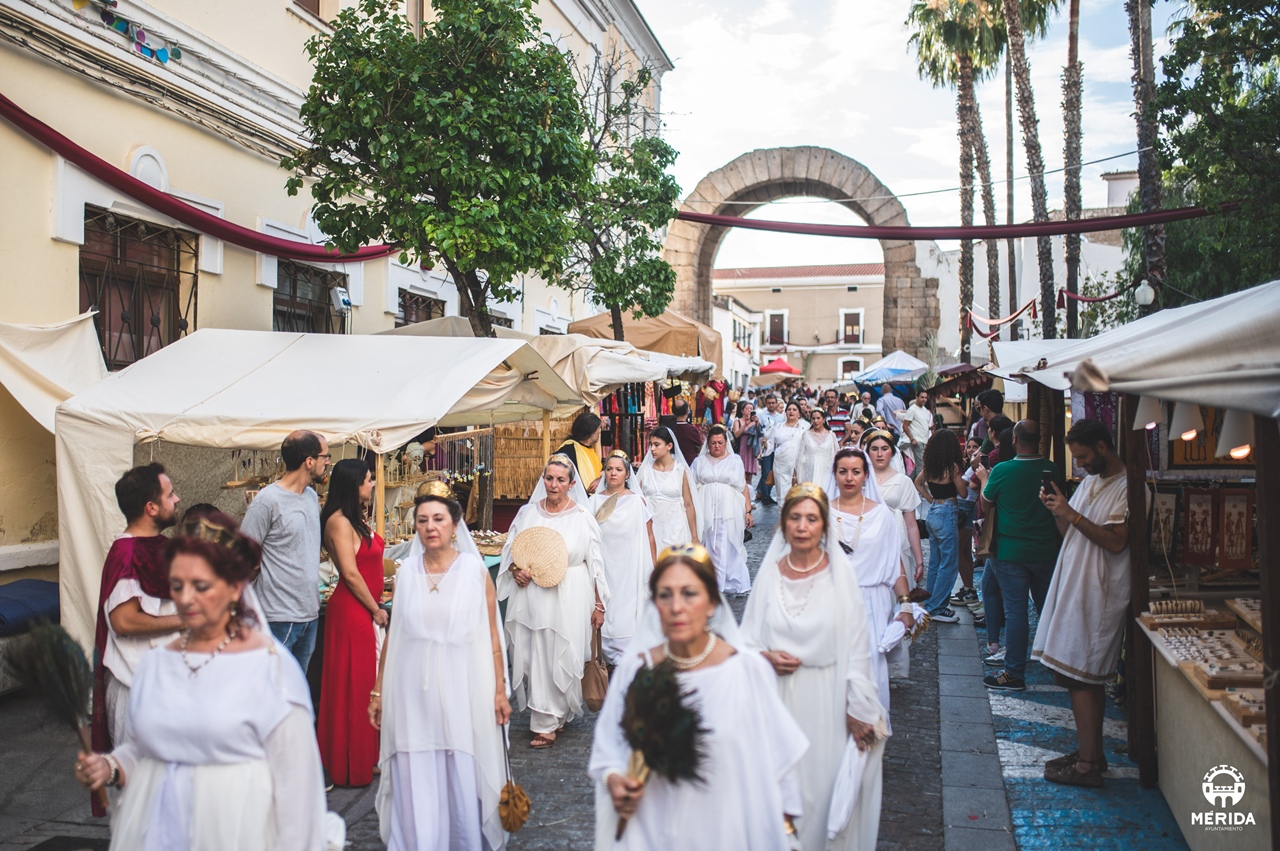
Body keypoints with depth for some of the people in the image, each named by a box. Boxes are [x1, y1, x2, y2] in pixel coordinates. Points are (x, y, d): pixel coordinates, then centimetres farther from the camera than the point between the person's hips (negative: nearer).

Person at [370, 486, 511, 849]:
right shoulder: (406, 573, 5)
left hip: (462, 689, -2)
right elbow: (393, 636, 9)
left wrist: (500, 690, -4)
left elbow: (492, 637, -1)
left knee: (463, 775, 6)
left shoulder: (475, 570, -2)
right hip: (413, 692, 2)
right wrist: (378, 692, 9)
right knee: (415, 781, 6)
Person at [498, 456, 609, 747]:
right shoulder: (527, 513, 7)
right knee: (531, 655, 3)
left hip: (569, 600, -3)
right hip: (531, 596, 3)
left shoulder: (582, 517, -1)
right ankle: (553, 715, 22)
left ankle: (547, 723, 13)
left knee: (560, 657, -1)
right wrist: (516, 569, -9)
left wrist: (599, 605, 0)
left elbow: (595, 563, 1)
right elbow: (509, 549, 13)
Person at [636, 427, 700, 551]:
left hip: (675, 530, -2)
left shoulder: (680, 470, -2)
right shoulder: (646, 469, 4)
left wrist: (694, 537, 0)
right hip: (650, 528, 2)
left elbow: (689, 505, 0)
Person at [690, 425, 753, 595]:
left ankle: (731, 583, 5)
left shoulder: (735, 460, 9)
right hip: (706, 512, 1)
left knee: (729, 547, -3)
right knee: (708, 547, 1)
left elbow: (744, 487, 6)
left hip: (729, 512, -1)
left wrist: (748, 512, -1)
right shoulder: (699, 461, 11)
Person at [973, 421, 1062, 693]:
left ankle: (1014, 674, 6)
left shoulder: (1002, 471, -15)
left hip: (1010, 553, -3)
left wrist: (983, 479, 18)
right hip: (1046, 551, 3)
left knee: (1015, 611, 1)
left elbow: (986, 504, 1)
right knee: (1048, 608, 16)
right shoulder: (1052, 470, -5)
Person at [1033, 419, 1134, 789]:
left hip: (1098, 595, -9)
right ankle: (1091, 753, 22)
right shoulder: (1089, 482, 16)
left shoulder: (1127, 487, -12)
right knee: (1088, 678, 13)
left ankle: (1088, 765, -2)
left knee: (1080, 677, -8)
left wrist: (1071, 514, -21)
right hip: (1074, 590, 9)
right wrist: (1057, 510, -1)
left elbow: (1116, 542, -21)